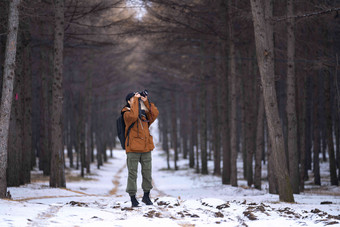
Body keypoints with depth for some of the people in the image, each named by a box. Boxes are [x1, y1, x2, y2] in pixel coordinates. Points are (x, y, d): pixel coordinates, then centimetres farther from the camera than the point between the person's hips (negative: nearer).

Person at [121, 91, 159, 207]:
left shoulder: (143, 113, 15)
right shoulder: (127, 114, -2)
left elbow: (155, 113, 3)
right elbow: (133, 116, -23)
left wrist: (146, 102, -2)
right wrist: (136, 100, -15)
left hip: (146, 147, 5)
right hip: (133, 149, -5)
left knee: (147, 172, 9)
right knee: (133, 173, -3)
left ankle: (146, 196, 22)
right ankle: (133, 198, 2)